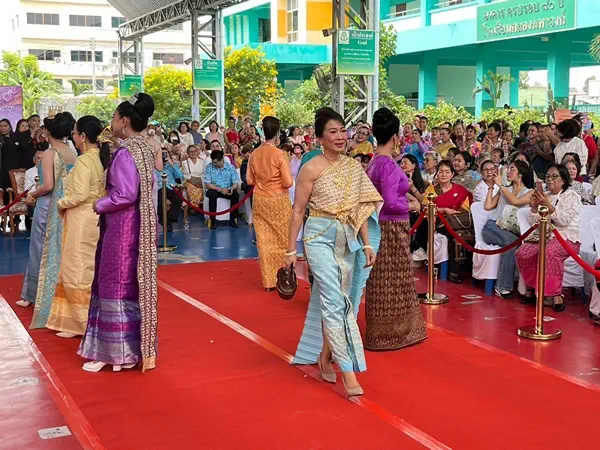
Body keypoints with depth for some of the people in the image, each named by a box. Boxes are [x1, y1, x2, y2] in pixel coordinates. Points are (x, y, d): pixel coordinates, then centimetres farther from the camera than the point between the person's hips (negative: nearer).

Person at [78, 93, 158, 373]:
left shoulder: (125, 152, -18)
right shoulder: (144, 149, 9)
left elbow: (125, 195, -24)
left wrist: (99, 205, -9)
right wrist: (106, 203, 12)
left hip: (122, 227, -9)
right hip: (137, 224, 9)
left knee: (116, 284, 0)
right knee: (131, 284, 15)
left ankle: (117, 350, 9)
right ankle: (131, 346, 24)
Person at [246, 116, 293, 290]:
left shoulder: (254, 154, -2)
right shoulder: (280, 154, -16)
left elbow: (250, 180, 5)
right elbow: (288, 182, -16)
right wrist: (278, 182, 5)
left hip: (259, 201, 4)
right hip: (278, 201, -4)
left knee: (265, 242, 9)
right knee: (282, 241, 10)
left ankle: (268, 281, 12)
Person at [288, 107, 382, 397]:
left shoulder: (354, 168, 7)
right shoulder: (312, 169, -8)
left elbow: (359, 209, 11)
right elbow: (298, 210, -5)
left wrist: (367, 244, 7)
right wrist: (291, 250, -6)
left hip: (347, 239, 5)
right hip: (320, 237, -5)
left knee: (331, 302, 12)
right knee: (335, 302, -11)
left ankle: (324, 356, 28)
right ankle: (348, 371, -10)